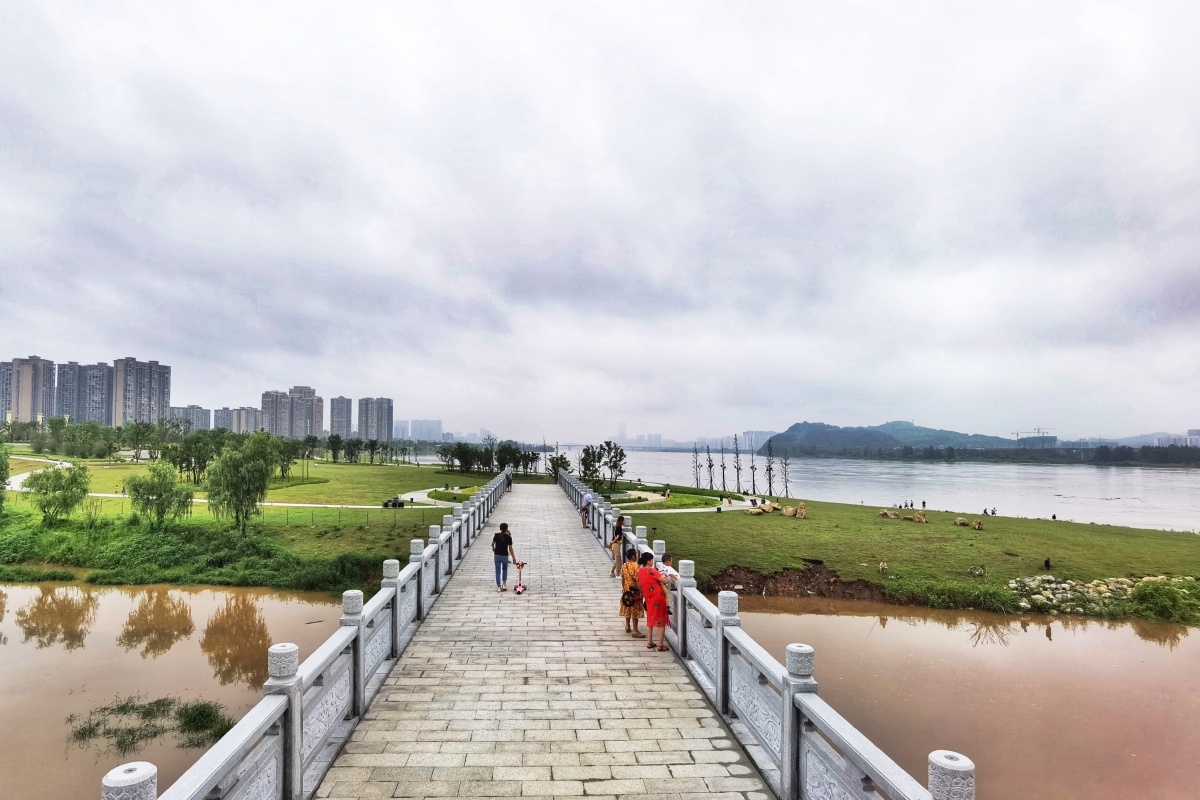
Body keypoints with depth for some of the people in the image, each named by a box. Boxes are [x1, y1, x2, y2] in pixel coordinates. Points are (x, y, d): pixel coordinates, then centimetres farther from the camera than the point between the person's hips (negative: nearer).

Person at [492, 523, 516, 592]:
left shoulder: (496, 535, -5)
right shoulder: (508, 537, -11)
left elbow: (492, 544, 9)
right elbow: (510, 549, -9)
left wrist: (493, 548, 32)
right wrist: (513, 558, -2)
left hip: (497, 555, 1)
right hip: (505, 556, -1)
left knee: (498, 571, 9)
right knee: (505, 569, 22)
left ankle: (498, 586, 10)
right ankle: (504, 584, 14)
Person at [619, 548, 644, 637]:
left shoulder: (624, 565, 1)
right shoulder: (635, 566, -22)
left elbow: (623, 578, 9)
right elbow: (637, 580, -22)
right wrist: (641, 592, -17)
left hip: (627, 590, 8)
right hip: (634, 591, -7)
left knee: (628, 609, 19)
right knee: (635, 611, -1)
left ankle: (627, 627, 32)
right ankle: (635, 631, 4)